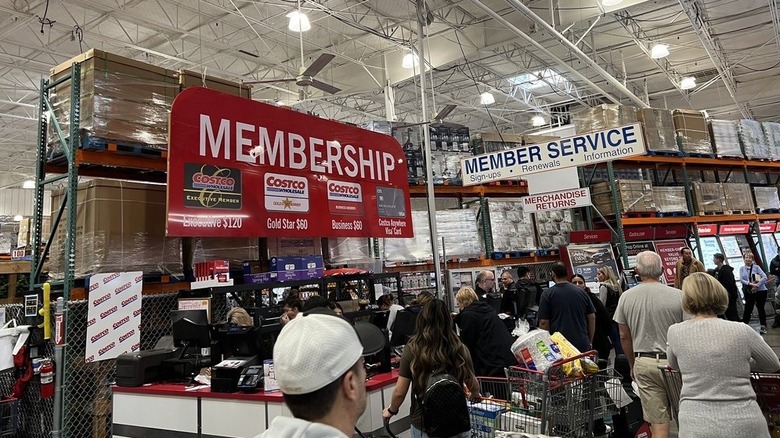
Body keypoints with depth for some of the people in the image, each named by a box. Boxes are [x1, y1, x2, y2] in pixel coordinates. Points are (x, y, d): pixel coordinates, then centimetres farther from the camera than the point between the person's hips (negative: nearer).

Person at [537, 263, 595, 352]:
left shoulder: (548, 294, -5)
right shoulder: (581, 292, 5)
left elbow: (543, 323, -7)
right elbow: (592, 317, 9)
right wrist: (590, 341, 18)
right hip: (582, 344, 3)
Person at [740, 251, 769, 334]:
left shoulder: (756, 267, -3)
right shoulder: (742, 269, 3)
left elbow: (764, 277, -11)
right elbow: (741, 279, -5)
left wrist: (757, 286, -19)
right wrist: (750, 284, -21)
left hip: (760, 291, -1)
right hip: (749, 292, 1)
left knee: (761, 308, 6)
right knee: (748, 309, 1)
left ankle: (763, 326, 17)